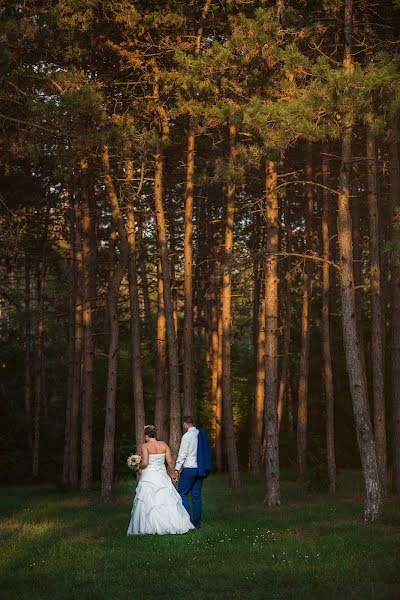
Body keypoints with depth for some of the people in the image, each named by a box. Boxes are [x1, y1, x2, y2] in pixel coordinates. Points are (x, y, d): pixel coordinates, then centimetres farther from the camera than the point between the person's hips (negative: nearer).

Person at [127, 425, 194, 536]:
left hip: (149, 477, -4)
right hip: (162, 477, 4)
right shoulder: (164, 445, 4)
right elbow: (170, 462, 2)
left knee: (147, 502, 1)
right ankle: (175, 524, 3)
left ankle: (149, 527, -1)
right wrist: (172, 474, 15)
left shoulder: (145, 446, -8)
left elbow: (145, 463, -16)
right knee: (167, 501, 7)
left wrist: (139, 467, 4)